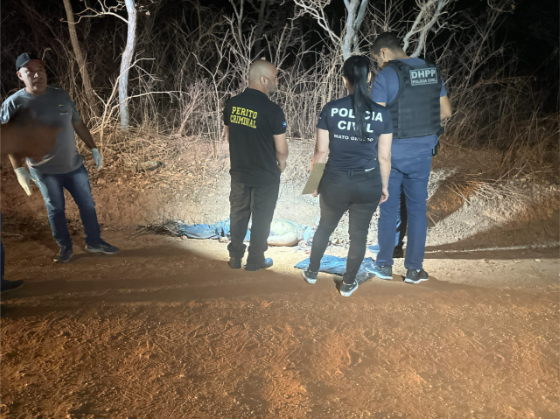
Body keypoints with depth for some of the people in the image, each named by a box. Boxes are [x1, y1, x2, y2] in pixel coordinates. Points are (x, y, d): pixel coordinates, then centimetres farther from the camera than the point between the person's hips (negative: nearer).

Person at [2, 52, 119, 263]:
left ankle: (94, 242, 25)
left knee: (88, 204, 9)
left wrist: (94, 149, 6)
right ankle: (65, 247, 25)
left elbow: (78, 124, 8)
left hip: (74, 165, 3)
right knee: (56, 210, 9)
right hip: (44, 170, -3)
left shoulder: (61, 96, -1)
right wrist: (19, 169, -17)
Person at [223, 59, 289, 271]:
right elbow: (281, 149, -17)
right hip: (265, 175, -5)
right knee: (261, 217, 11)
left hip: (239, 171, 5)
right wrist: (281, 163, 5)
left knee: (238, 213, 18)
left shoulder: (232, 103, -3)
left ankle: (235, 256, 29)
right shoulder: (272, 110, -21)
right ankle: (255, 260, 24)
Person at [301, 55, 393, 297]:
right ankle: (348, 284, 33)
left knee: (325, 226, 24)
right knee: (359, 234, 18)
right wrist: (384, 186, 10)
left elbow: (321, 151, -6)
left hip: (335, 182, 1)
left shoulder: (330, 109, -9)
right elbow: (384, 157, -4)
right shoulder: (382, 114, -8)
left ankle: (312, 272, 41)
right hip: (368, 184, 0)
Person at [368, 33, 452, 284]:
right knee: (417, 209, 12)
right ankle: (414, 269, 18)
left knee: (388, 209, 10)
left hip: (393, 153, -4)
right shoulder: (431, 71, 5)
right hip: (423, 152, 4)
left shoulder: (386, 76, -14)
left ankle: (385, 266, 21)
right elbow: (446, 112, 10)